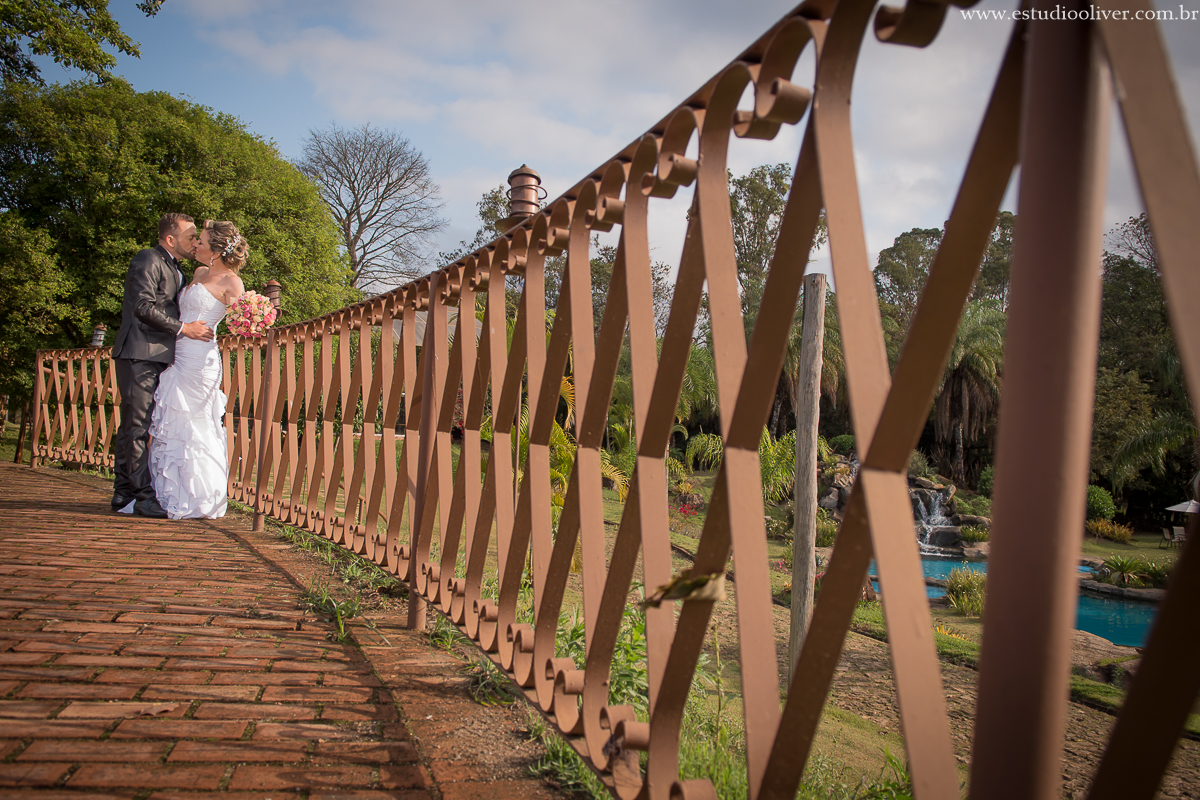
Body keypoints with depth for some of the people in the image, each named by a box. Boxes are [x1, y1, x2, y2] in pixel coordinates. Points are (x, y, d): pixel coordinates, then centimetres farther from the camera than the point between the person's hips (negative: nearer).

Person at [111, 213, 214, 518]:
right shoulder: (148, 260, -6)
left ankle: (124, 494, 13)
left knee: (132, 426, 10)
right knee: (137, 426, -9)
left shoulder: (175, 270, 23)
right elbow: (143, 307, -17)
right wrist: (182, 328, -16)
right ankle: (143, 497, -9)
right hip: (138, 354, -9)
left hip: (157, 357, 9)